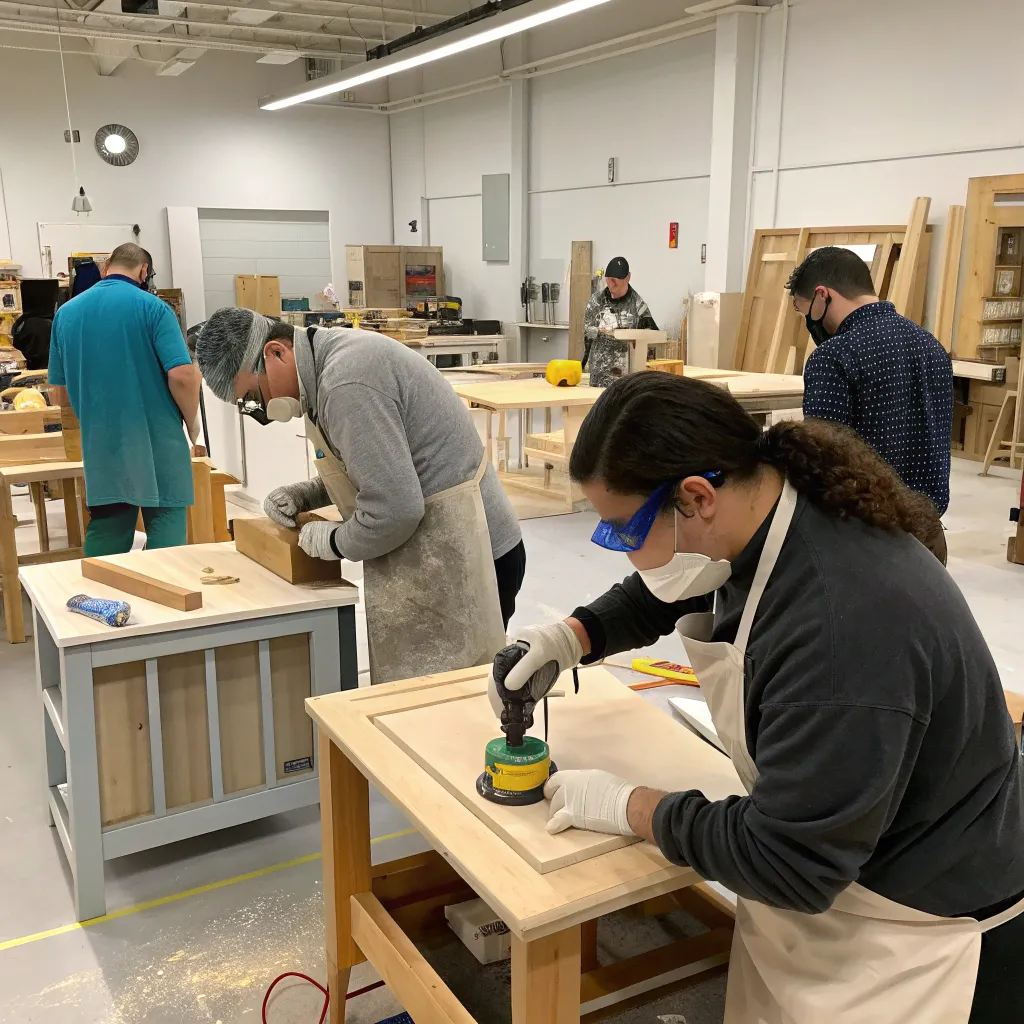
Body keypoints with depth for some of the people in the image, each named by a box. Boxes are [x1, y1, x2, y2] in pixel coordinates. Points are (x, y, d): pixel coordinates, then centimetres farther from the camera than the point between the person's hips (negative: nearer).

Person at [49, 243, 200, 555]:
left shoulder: (66, 313, 9)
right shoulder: (151, 307, -7)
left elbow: (60, 394, 12)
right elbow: (182, 376, -17)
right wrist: (191, 421, 0)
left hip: (101, 449, 5)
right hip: (157, 444, -4)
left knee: (104, 540, 11)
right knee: (166, 536, 2)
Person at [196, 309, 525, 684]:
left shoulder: (345, 382, -22)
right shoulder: (337, 352, 10)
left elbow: (394, 509, -26)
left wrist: (334, 541, -8)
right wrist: (303, 494, 10)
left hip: (461, 560, -10)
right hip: (450, 550, 10)